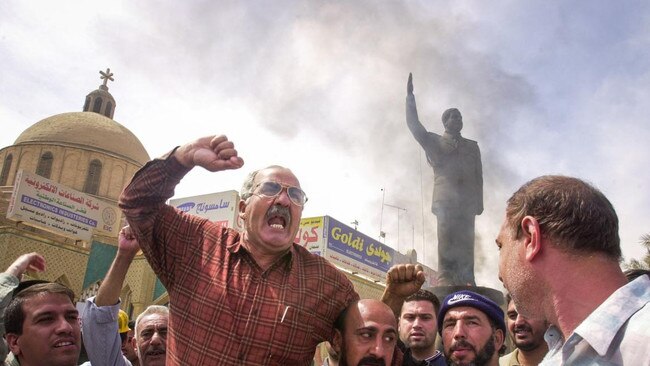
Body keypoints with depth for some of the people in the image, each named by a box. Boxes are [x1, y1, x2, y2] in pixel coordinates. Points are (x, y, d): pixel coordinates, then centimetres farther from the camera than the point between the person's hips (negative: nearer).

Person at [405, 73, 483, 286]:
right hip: (445, 198, -2)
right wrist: (410, 96, 0)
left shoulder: (472, 146, 24)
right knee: (447, 240, -11)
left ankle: (467, 282, -7)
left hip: (467, 201, 3)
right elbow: (413, 124, 6)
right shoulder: (434, 142, 17)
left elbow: (478, 176, 18)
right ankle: (446, 281, -14)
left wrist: (479, 202, 8)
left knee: (466, 241, -6)